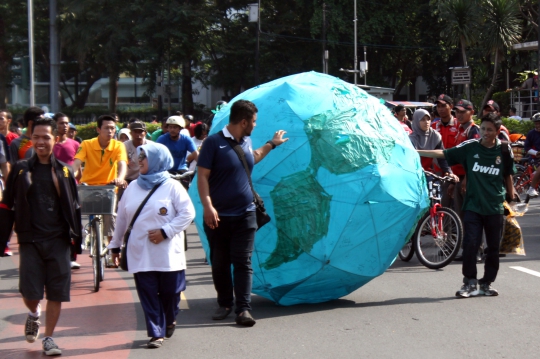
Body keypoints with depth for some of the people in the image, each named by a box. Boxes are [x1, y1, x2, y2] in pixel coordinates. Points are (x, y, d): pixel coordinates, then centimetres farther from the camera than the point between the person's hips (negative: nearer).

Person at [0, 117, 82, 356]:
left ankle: (49, 338, 15)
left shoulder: (64, 171, 5)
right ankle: (34, 314, 31)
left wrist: (77, 237, 6)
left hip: (58, 240, 1)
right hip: (30, 240, -1)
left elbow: (74, 207, 9)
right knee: (30, 291, -3)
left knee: (57, 292, 1)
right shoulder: (21, 170, 3)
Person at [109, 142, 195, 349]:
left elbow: (187, 214, -8)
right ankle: (156, 333, 6)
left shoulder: (172, 187, -3)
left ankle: (170, 320, 33)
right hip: (140, 254, 3)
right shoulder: (133, 187, 10)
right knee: (148, 295, 0)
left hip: (168, 253, -3)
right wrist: (116, 244, 18)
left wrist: (165, 232, -15)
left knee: (170, 291, 5)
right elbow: (122, 218, 16)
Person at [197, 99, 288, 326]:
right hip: (219, 216, -4)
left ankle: (243, 308, -3)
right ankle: (225, 304, 23)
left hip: (245, 214, 4)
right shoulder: (214, 142, -10)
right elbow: (202, 176, -12)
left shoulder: (246, 142, 10)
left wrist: (272, 144, 40)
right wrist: (207, 206, -21)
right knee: (220, 263, 8)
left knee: (243, 262, -2)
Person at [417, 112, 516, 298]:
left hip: (495, 207, 1)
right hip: (473, 206, -1)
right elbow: (443, 154, -7)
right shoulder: (470, 147, -3)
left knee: (493, 247, 7)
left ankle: (487, 283, 20)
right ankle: (470, 283, 3)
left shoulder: (504, 150, 0)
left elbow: (508, 176, 11)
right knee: (470, 244, -8)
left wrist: (511, 198, 13)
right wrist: (417, 152, -16)